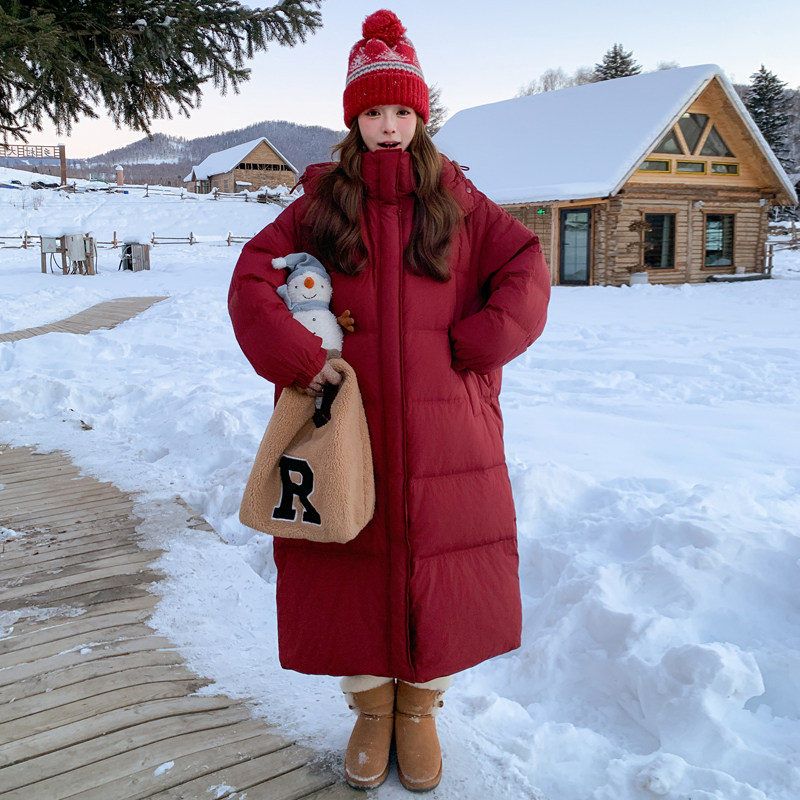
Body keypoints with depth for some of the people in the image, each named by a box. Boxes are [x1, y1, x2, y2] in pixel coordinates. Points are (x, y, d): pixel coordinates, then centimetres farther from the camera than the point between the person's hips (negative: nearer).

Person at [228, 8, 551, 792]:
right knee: (354, 565, 8)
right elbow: (253, 277, 0)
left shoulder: (457, 203, 7)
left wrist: (477, 345, -9)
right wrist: (296, 356, -13)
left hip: (443, 427, 0)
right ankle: (370, 707, 31)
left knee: (437, 562, 6)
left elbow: (526, 270, 3)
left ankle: (420, 707, 30)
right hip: (346, 428, 0)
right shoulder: (321, 202, 6)